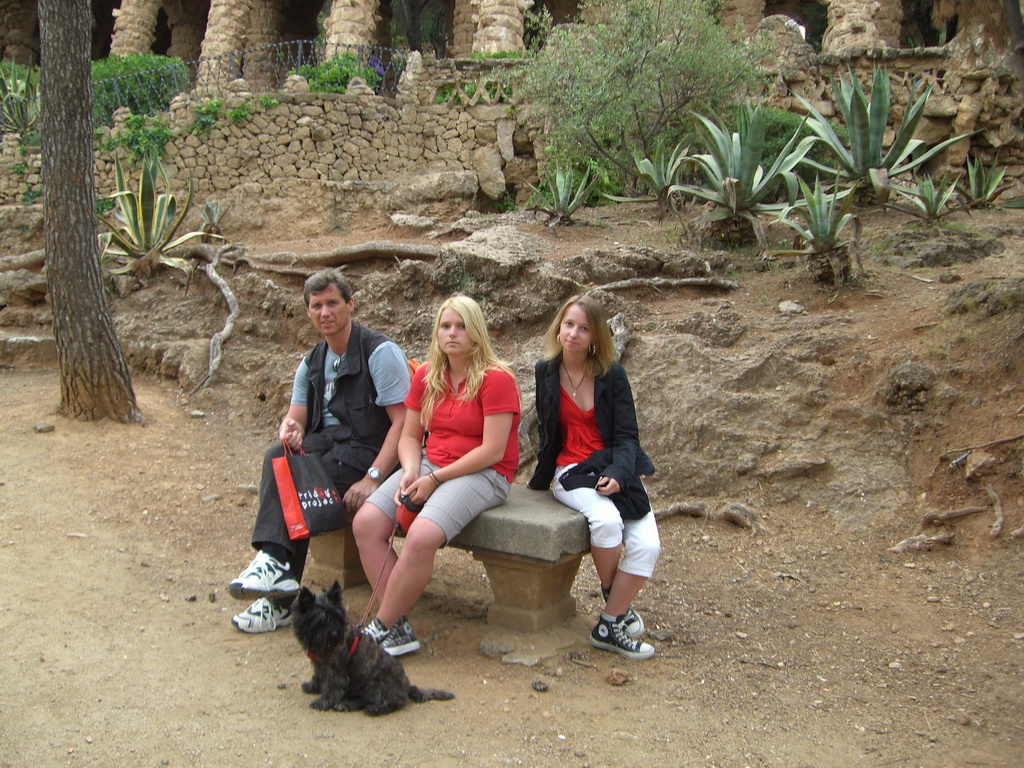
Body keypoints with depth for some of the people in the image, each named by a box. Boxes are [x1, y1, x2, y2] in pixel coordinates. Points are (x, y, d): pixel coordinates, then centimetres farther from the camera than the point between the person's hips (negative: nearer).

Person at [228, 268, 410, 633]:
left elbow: (403, 422, -17)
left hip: (369, 450, -7)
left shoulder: (380, 352, -10)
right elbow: (295, 415, 12)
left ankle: (282, 599, -17)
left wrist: (373, 478, -26)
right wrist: (290, 429, -15)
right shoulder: (312, 363, 14)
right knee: (277, 457, -22)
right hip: (327, 441, 7)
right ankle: (274, 560, -26)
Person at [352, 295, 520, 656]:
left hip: (484, 474, -7)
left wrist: (435, 479, -14)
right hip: (429, 465, 7)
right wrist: (410, 471, -9)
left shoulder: (495, 378, -11)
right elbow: (410, 436, 14)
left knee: (421, 536, -32)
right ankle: (398, 628, -13)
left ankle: (381, 629, -13)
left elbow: (493, 451, -15)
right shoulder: (426, 375, 10)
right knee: (366, 523, -16)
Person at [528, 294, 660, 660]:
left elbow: (626, 435, -5)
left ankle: (609, 625, -4)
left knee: (647, 545, -21)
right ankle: (614, 597, -5)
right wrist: (544, 474, 6)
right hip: (571, 471, -1)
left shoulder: (612, 374, -3)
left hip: (614, 469, 1)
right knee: (606, 520, -32)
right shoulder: (546, 372, 3)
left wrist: (617, 475, -21)